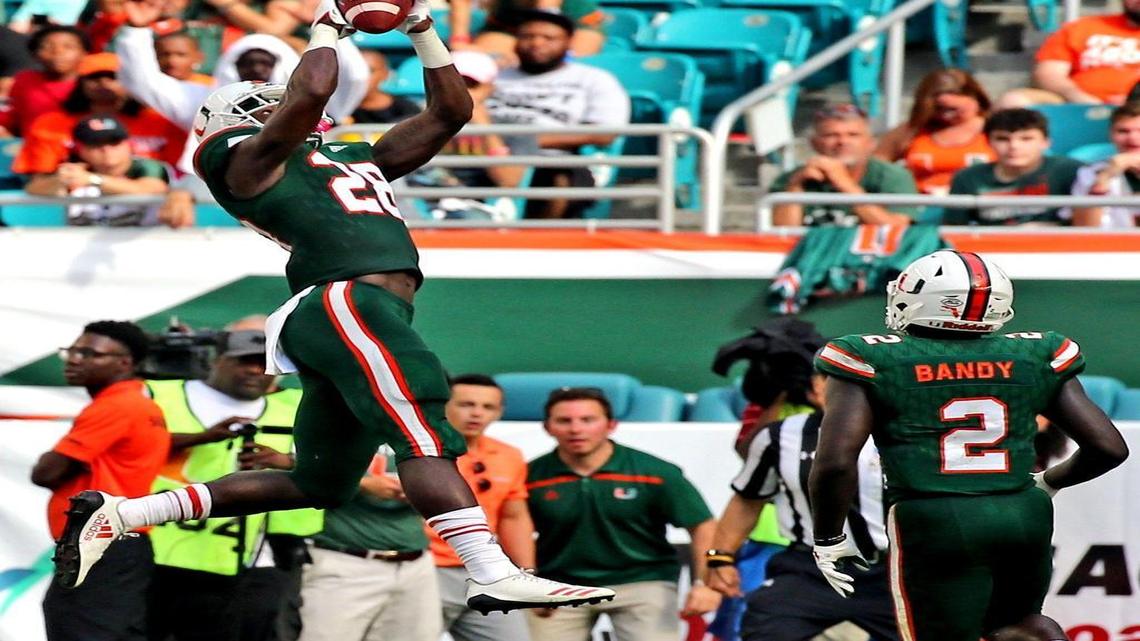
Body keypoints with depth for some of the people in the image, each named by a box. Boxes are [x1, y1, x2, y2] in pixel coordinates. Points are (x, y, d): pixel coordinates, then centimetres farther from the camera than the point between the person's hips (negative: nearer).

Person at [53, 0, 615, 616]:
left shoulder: (355, 160, 31)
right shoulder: (247, 158, 7)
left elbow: (451, 110, 31)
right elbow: (314, 89, -9)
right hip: (343, 305, -9)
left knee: (317, 485, 12)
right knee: (423, 434, -23)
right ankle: (493, 576, -38)